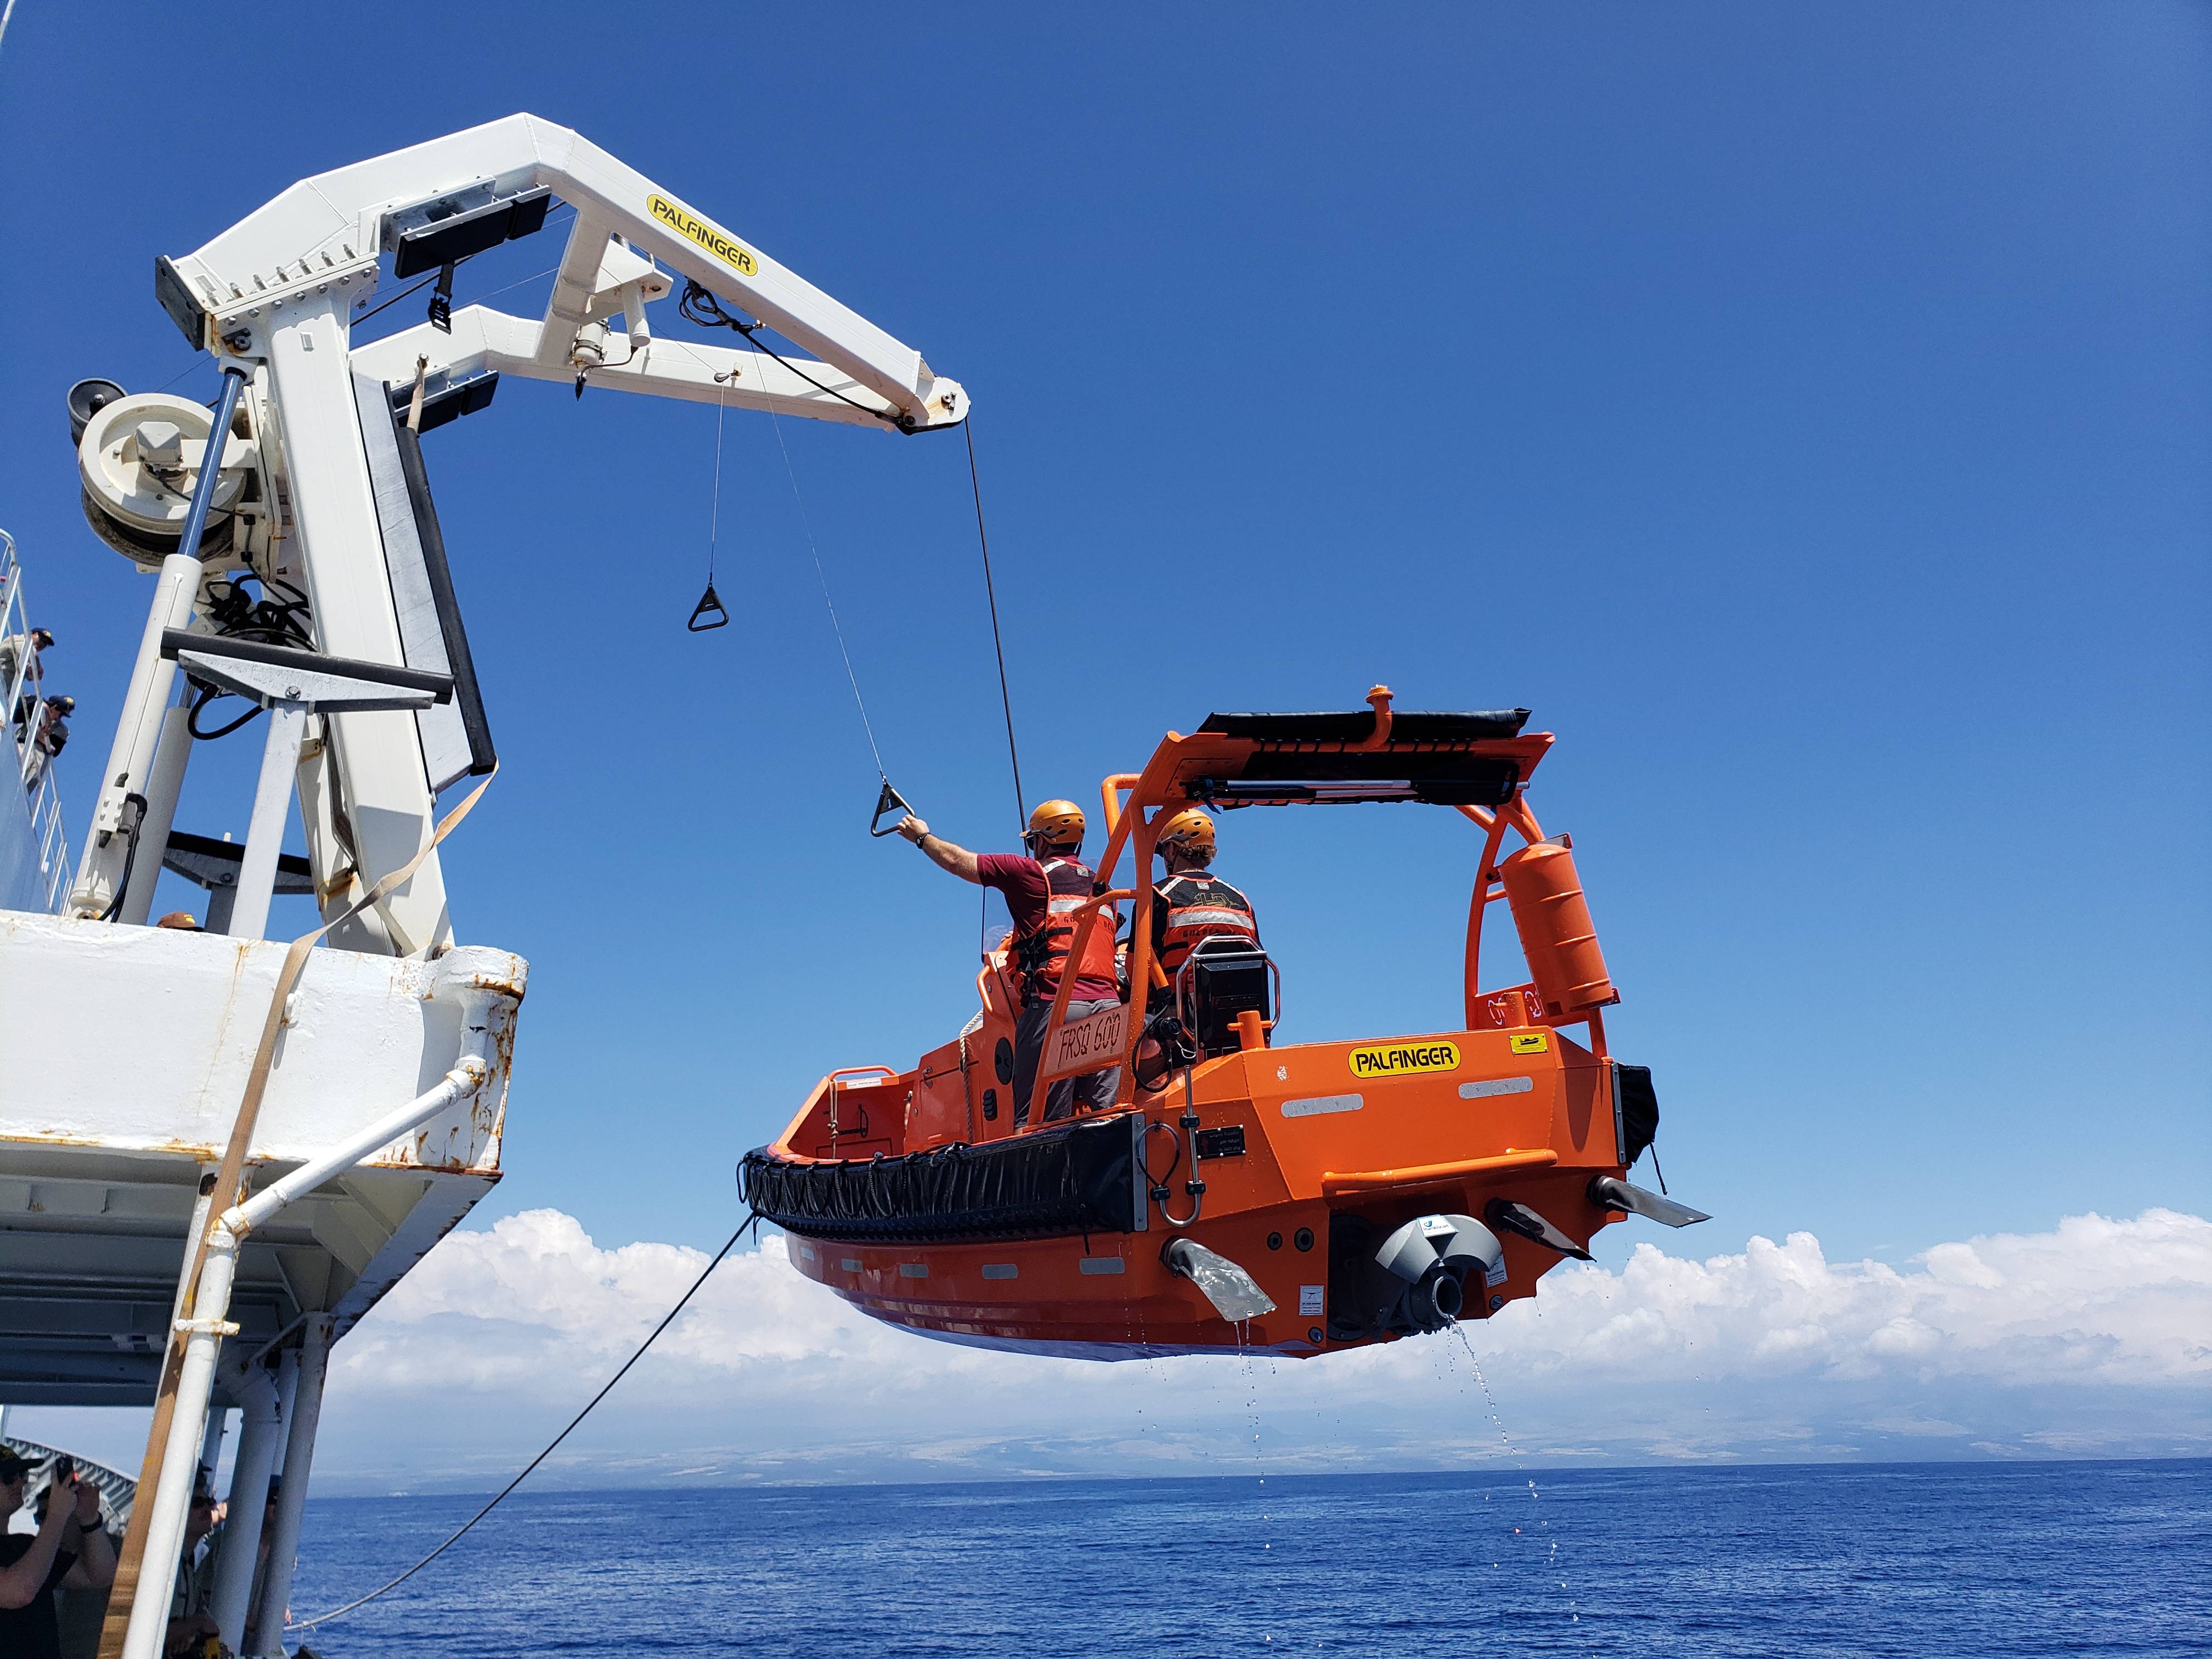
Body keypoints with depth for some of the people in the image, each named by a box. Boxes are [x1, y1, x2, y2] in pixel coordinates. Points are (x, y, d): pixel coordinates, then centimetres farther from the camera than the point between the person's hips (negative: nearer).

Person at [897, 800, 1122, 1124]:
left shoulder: (1031, 872, 7)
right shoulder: (1103, 888, 24)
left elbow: (957, 862, 16)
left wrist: (922, 836, 34)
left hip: (1055, 1005, -5)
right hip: (1108, 1003, 5)